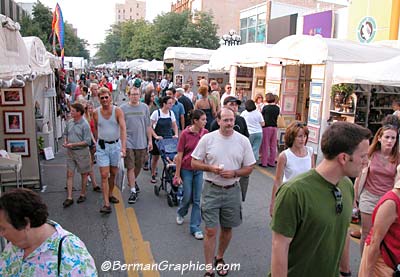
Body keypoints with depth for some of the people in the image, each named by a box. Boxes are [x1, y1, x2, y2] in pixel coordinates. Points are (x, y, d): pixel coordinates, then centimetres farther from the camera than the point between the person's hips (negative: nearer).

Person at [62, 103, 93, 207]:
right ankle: (69, 198, 7)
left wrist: (73, 144, -20)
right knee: (69, 174, 3)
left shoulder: (85, 125, -15)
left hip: (81, 152, -5)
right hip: (70, 152, 6)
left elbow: (87, 141, -18)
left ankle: (83, 194, 26)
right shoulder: (69, 122, 5)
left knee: (84, 174, 9)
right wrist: (65, 142, 0)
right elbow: (65, 134, 20)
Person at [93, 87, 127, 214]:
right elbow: (95, 129, 11)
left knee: (113, 173, 15)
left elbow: (123, 128, -19)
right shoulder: (96, 113, -3)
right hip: (102, 146, 0)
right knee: (104, 175, -6)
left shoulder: (117, 111, -10)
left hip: (115, 145, 0)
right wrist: (97, 143, 10)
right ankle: (106, 204, -4)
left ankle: (110, 194, 37)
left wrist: (123, 146, -29)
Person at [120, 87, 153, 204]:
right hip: (128, 142, -2)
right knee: (130, 167, -2)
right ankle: (133, 191, 5)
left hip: (141, 142, 3)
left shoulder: (144, 107, 6)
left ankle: (133, 181, 42)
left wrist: (150, 140, 5)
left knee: (139, 165, 15)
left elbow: (148, 126, 8)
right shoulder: (123, 108, -1)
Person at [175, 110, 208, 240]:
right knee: (187, 197, 9)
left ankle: (195, 228, 17)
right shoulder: (185, 133, -12)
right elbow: (179, 155, -8)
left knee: (197, 199, 6)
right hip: (186, 169, -2)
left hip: (200, 170, 2)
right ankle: (180, 213, 42)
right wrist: (177, 175, -7)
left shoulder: (205, 133, -4)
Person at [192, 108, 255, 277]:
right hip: (211, 190, -2)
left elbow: (249, 168, 3)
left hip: (232, 191, 2)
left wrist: (234, 173, -15)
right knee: (210, 231, 0)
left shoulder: (243, 141, -3)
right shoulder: (207, 139, -6)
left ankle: (219, 258, 42)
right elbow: (194, 163, -1)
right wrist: (210, 168, -18)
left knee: (227, 229, 17)